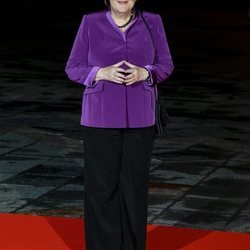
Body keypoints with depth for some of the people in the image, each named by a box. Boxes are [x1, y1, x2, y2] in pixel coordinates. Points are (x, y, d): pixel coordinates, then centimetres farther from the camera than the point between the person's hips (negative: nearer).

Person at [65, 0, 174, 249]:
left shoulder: (152, 22, 1)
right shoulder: (90, 23, -2)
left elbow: (165, 65, 4)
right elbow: (73, 68, 0)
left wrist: (143, 73, -16)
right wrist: (102, 73, -19)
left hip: (139, 118, 1)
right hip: (100, 118, -1)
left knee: (135, 183, 6)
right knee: (101, 184, 1)